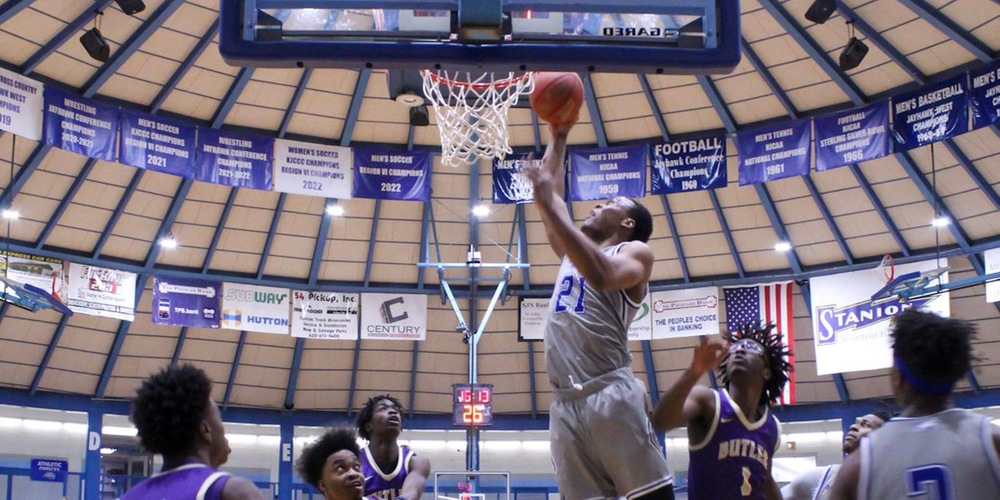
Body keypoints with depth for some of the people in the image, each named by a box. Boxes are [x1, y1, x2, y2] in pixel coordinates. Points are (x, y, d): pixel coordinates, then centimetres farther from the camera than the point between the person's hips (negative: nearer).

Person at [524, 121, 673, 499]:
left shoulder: (636, 252, 7)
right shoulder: (574, 252, 28)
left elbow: (601, 277, -16)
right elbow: (548, 194, 34)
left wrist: (551, 207, -17)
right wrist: (558, 139, 34)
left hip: (611, 394, -6)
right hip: (566, 402, 6)